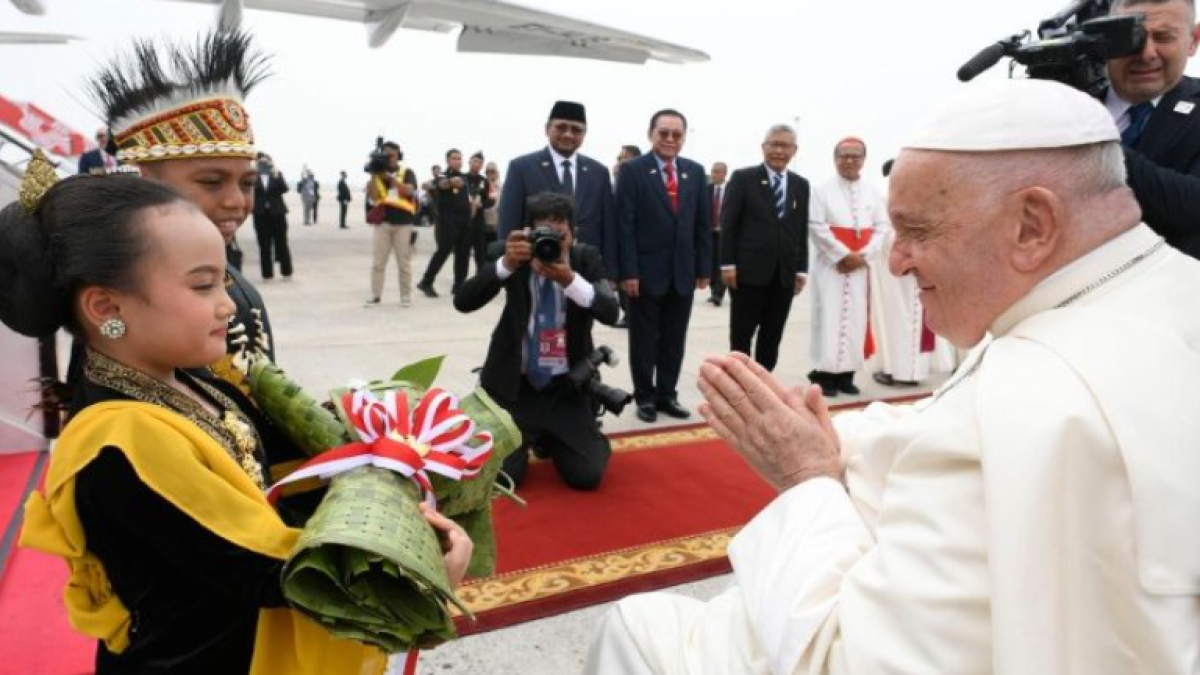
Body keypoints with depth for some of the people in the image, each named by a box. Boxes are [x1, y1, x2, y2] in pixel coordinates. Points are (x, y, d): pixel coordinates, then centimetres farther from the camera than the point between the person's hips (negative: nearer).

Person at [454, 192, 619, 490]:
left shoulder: (586, 257, -6)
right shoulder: (516, 254, -8)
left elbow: (610, 312, -21)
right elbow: (463, 301, -20)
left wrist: (570, 280, -39)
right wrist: (506, 264, -35)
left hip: (567, 386, 1)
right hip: (513, 383, 0)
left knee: (587, 476, -6)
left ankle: (552, 438, 27)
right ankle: (528, 437, 26)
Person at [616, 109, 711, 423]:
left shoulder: (695, 171, 9)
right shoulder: (632, 170, -5)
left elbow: (703, 224, 9)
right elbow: (624, 225, -10)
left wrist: (704, 268, 4)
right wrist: (628, 271, -15)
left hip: (683, 271, 4)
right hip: (646, 271, -4)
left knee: (674, 339, 11)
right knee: (644, 339, 7)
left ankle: (666, 394, 24)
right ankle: (645, 397, 20)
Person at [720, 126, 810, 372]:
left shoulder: (801, 185, 12)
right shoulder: (743, 178, 0)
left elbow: (802, 230, 11)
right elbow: (728, 224, -4)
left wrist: (801, 269, 6)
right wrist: (728, 264, -10)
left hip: (785, 273, 4)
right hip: (749, 270, -4)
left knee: (772, 335, 9)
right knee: (741, 333, 4)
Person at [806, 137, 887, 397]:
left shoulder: (873, 193, 8)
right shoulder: (823, 190, -1)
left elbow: (882, 227, 5)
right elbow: (817, 227, -9)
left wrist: (864, 255, -10)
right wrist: (844, 255, -13)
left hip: (861, 265, 3)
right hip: (830, 264, -3)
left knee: (855, 318, 3)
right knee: (829, 317, -5)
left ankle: (846, 373, 10)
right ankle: (824, 372, 1)